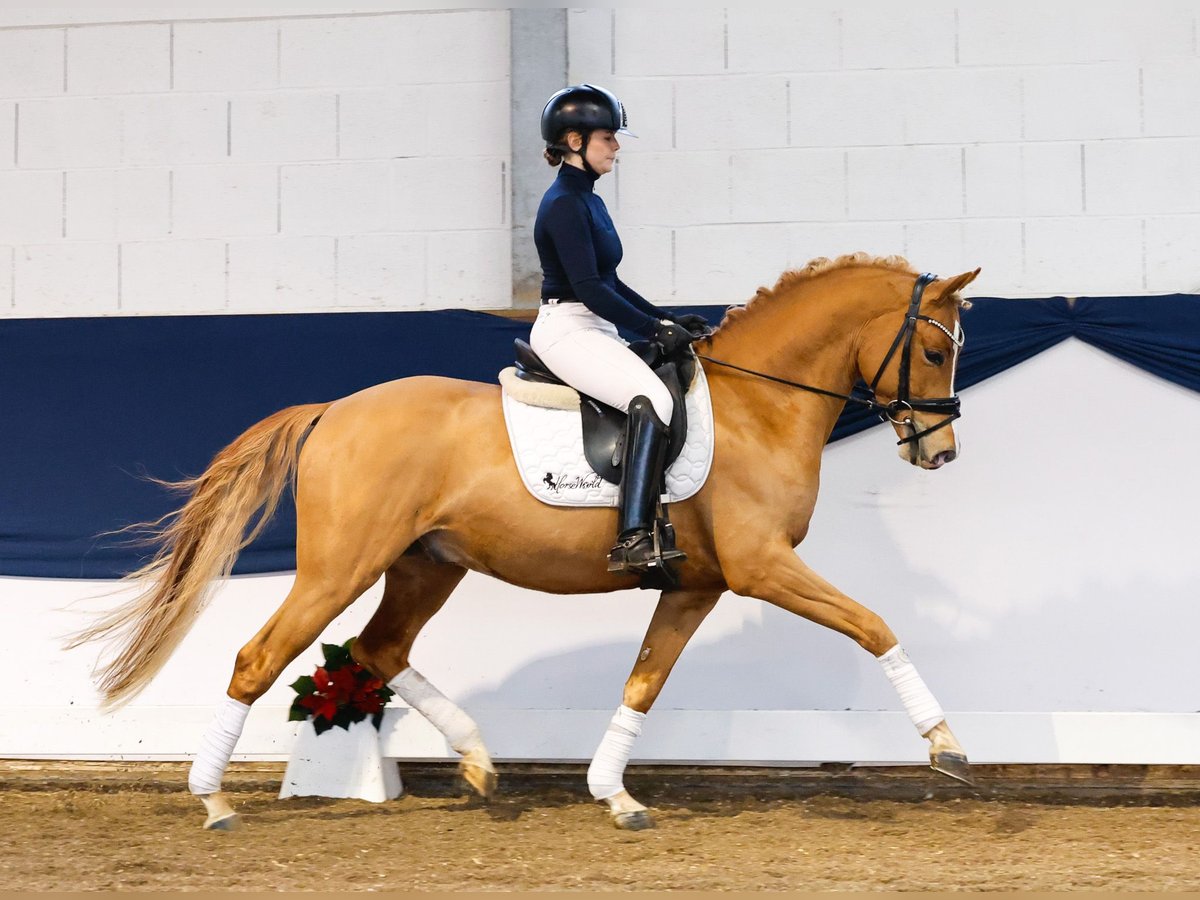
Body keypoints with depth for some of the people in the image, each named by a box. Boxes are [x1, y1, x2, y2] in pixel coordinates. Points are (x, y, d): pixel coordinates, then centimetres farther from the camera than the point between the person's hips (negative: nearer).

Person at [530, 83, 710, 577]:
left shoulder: (588, 202, 18)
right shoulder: (564, 205, -13)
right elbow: (588, 287, -20)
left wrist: (668, 320, 15)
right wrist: (655, 329, -19)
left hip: (594, 330, 11)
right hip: (567, 329, -11)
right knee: (652, 400, -30)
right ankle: (632, 540, -38)